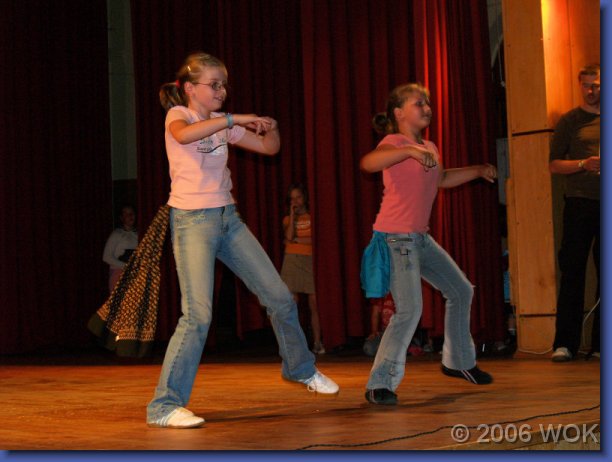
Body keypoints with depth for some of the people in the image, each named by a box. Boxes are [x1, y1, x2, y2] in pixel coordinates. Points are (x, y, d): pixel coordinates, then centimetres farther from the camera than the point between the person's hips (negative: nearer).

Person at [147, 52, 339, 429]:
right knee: (198, 315, -18)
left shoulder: (222, 124, 12)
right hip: (193, 220, -7)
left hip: (228, 218, 7)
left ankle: (300, 368, 34)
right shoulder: (178, 115, -6)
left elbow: (269, 148, 14)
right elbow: (184, 135, -32)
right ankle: (164, 406, -12)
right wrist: (233, 119, -30)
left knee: (280, 297, 10)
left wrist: (271, 128, -7)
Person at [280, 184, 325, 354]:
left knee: (314, 304, -6)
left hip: (310, 260, -1)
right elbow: (289, 236, -6)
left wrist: (297, 240, -3)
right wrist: (292, 214, 0)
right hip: (292, 261, 1)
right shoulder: (288, 219, 14)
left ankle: (317, 342, -1)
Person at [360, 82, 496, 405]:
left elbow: (442, 179, 34)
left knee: (461, 292, 18)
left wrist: (478, 171, 24)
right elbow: (368, 162, -35)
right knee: (410, 310, -21)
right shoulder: (395, 142, -13)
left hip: (421, 238, 9)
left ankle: (458, 362, 37)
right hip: (395, 239, -9)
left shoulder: (429, 148, 13)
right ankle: (379, 384, -14)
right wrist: (409, 150, -44)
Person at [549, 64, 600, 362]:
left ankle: (600, 344, 9)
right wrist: (583, 164, -15)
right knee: (573, 272, -5)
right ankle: (565, 343, -5)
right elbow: (554, 164, 1)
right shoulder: (570, 121, 6)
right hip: (580, 203, -3)